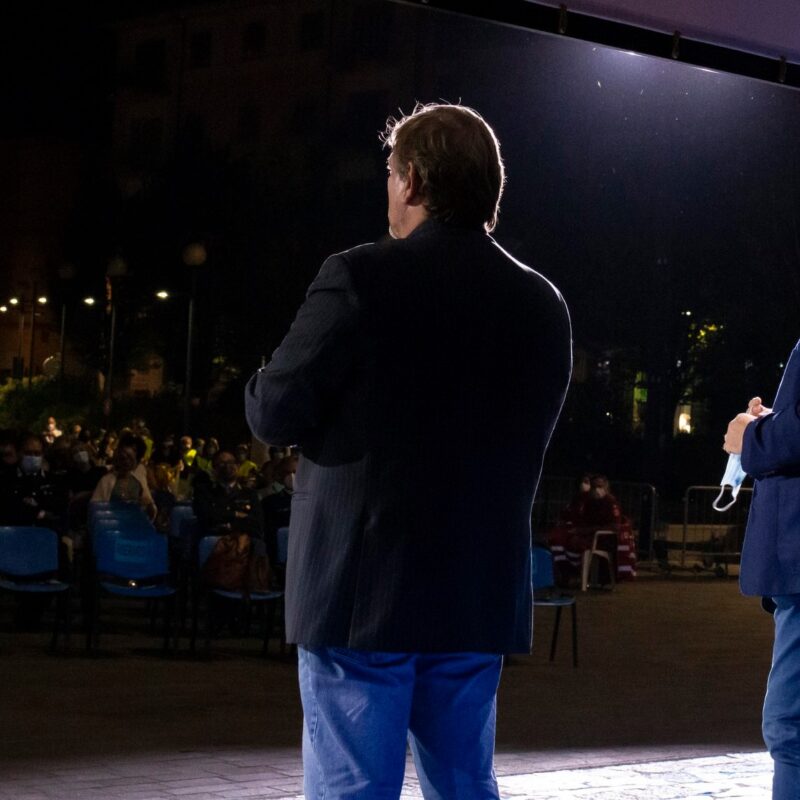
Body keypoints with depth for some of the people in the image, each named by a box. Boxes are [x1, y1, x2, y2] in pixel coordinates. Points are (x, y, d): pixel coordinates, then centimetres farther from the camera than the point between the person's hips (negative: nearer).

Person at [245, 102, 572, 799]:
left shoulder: (360, 280, -11)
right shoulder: (543, 306, 4)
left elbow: (274, 414, -9)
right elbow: (523, 435, 11)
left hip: (362, 589, -5)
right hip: (480, 594, 5)